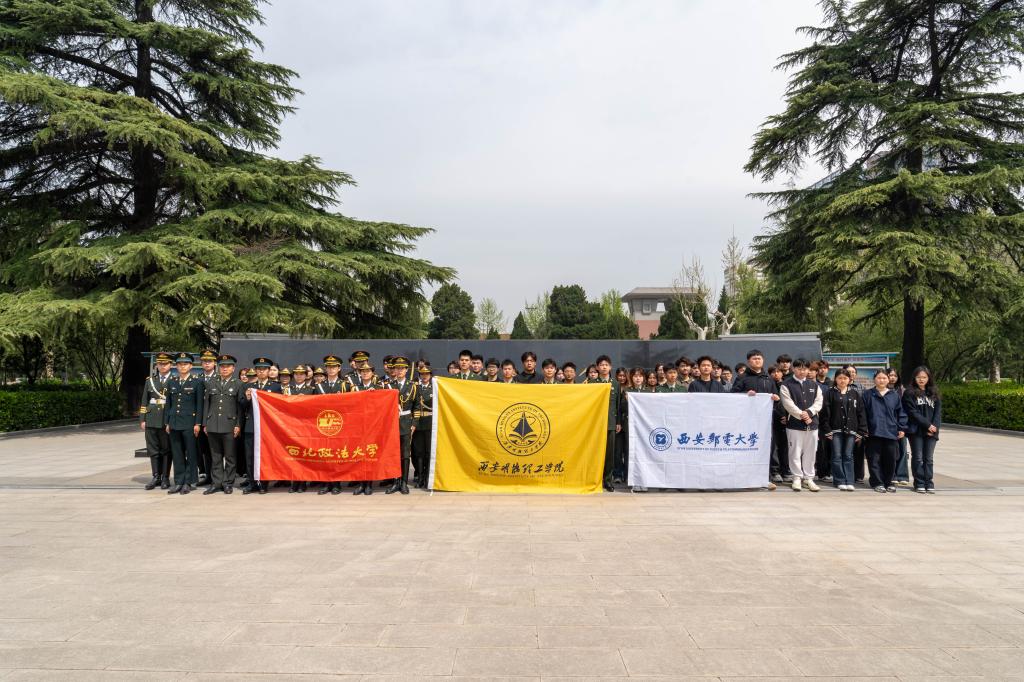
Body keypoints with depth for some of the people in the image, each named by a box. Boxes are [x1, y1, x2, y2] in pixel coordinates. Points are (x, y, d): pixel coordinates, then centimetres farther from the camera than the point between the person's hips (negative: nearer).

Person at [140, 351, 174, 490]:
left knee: (166, 450, 3)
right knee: (153, 449, 6)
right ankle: (156, 477, 13)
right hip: (151, 420, 4)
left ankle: (165, 478, 10)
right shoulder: (150, 380, 12)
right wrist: (142, 419, 7)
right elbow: (144, 401, 13)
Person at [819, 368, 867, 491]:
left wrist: (861, 431, 2)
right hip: (835, 430, -2)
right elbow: (825, 412, -3)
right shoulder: (830, 393, 1)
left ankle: (849, 481, 7)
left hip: (850, 430, 2)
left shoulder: (854, 393, 10)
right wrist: (827, 430, -10)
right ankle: (840, 481, 6)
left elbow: (861, 413, 8)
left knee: (848, 456, 4)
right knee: (837, 456, 0)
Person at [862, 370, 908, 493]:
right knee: (875, 459, 0)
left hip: (891, 432, 2)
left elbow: (901, 413, 10)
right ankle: (878, 483, 9)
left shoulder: (894, 395, 9)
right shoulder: (868, 394, 4)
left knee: (891, 459, 6)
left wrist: (902, 428, 5)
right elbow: (863, 413, 3)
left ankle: (890, 482, 20)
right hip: (874, 432, -2)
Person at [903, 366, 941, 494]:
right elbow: (912, 412, -7)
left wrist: (934, 426, -8)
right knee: (918, 458, 1)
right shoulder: (909, 393, 0)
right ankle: (919, 483, 6)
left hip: (931, 431, 3)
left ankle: (929, 483, 11)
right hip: (916, 431, -3)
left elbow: (938, 411, 7)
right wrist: (927, 424, -13)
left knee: (929, 459, 5)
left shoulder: (934, 394, 14)